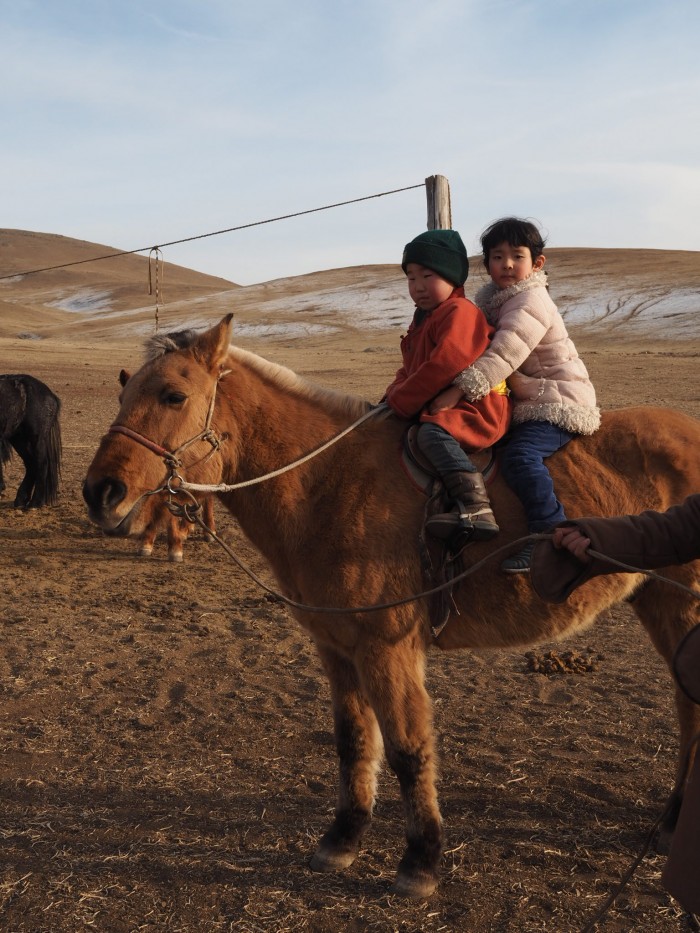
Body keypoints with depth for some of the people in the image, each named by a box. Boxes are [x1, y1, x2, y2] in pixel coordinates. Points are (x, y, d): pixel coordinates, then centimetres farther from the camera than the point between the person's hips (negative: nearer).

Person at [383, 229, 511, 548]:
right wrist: (392, 397, 4)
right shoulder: (424, 318, 21)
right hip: (439, 407, 11)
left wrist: (400, 402, -17)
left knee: (433, 432, -34)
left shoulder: (459, 312, -13)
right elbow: (409, 368, 24)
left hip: (475, 411, -11)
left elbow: (443, 366, -24)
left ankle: (476, 508, -45)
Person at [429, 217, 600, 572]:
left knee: (519, 455, -29)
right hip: (523, 404, 10)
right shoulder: (490, 298, 11)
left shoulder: (530, 302, -18)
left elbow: (503, 356, -30)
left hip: (559, 403, -10)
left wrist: (458, 390, -36)